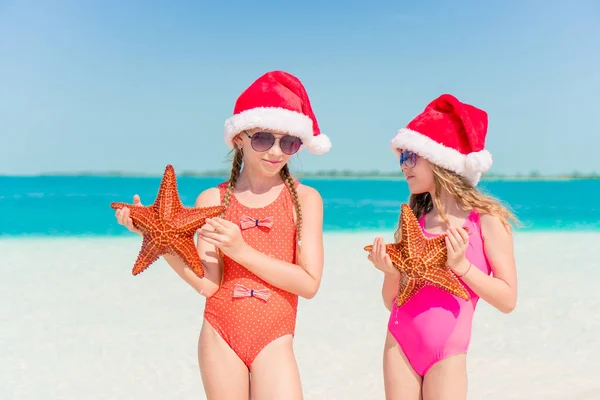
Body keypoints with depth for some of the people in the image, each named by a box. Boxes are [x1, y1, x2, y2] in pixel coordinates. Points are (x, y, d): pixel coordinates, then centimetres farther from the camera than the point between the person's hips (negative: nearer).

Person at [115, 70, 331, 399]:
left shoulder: (305, 198, -1)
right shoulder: (212, 200, 1)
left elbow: (309, 283, -8)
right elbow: (208, 284, -6)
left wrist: (242, 250, -14)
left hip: (273, 342, -1)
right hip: (220, 337, 1)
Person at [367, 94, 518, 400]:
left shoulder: (486, 219, -6)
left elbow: (507, 300, -7)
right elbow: (392, 302, 9)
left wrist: (460, 265, -16)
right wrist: (391, 272, -11)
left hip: (447, 354, -4)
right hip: (399, 344, 4)